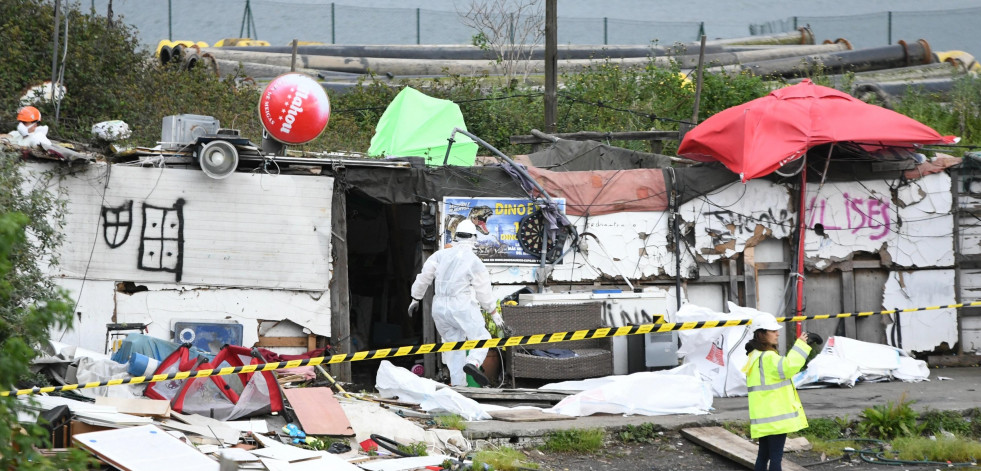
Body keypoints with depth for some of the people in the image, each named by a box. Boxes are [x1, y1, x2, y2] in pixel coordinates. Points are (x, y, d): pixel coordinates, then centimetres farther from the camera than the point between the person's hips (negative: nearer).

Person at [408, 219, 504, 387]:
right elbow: (484, 293, 1)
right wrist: (495, 314, 12)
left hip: (439, 308, 5)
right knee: (482, 337, 2)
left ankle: (457, 383, 4)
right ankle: (473, 362, -28)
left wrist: (415, 299, 25)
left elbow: (423, 277, 11)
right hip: (462, 307, -5)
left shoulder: (441, 255, 8)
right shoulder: (474, 262, -2)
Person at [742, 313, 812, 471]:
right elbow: (788, 366, -33)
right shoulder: (768, 358, -18)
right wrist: (801, 345, -25)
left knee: (763, 455, 13)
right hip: (775, 417, -10)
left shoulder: (756, 356, 15)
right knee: (776, 456, -6)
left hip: (764, 418, 10)